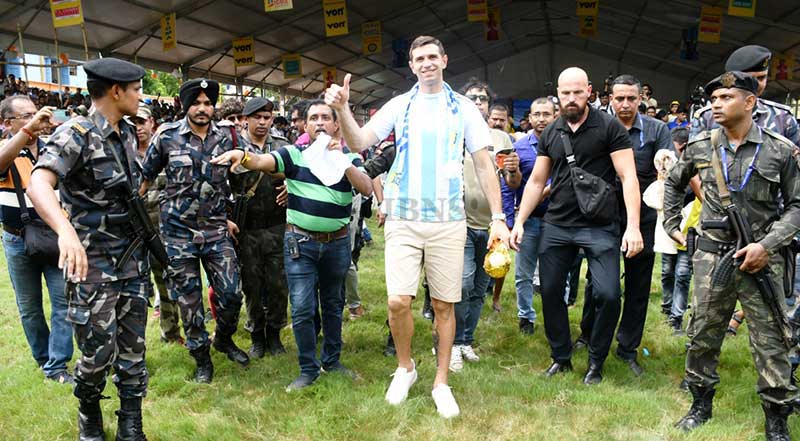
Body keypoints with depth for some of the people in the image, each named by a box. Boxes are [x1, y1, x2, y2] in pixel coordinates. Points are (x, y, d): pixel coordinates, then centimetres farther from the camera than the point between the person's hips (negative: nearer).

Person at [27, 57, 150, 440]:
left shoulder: (128, 133, 9)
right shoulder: (76, 134, -15)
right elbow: (38, 184, -32)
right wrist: (66, 230, -49)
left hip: (133, 261, 6)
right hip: (93, 265, -6)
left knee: (133, 351, 10)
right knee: (98, 355, 3)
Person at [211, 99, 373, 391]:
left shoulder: (350, 157, 2)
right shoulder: (294, 154, -2)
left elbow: (367, 189, -14)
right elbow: (260, 161, -18)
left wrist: (342, 160, -24)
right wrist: (241, 156, -40)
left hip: (337, 242, 2)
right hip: (300, 242, -2)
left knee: (333, 304, 15)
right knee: (302, 309, -2)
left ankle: (332, 360, 33)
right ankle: (308, 369, 14)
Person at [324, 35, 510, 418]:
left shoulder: (463, 108, 5)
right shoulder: (399, 106, 6)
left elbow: (484, 165, 4)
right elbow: (359, 143, -3)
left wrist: (498, 217, -1)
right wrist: (342, 108, -20)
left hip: (448, 221, 0)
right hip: (403, 220, 0)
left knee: (444, 305, 6)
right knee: (398, 301, -9)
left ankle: (441, 383, 22)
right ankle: (405, 367, 19)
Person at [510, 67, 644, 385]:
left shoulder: (610, 127, -5)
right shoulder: (551, 133, 8)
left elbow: (628, 177, -9)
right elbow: (536, 182, 13)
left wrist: (633, 226, -18)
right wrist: (519, 222, 7)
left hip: (599, 228, -4)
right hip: (556, 227, 4)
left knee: (608, 295, -10)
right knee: (550, 292, 7)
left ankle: (596, 362, 14)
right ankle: (561, 357, 27)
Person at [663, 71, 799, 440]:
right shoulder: (700, 147, 2)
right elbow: (674, 184, 20)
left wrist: (767, 244, -11)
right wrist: (671, 224, 14)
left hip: (760, 258, -2)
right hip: (711, 257, 2)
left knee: (770, 341, 5)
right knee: (702, 335, 9)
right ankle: (701, 403, 27)